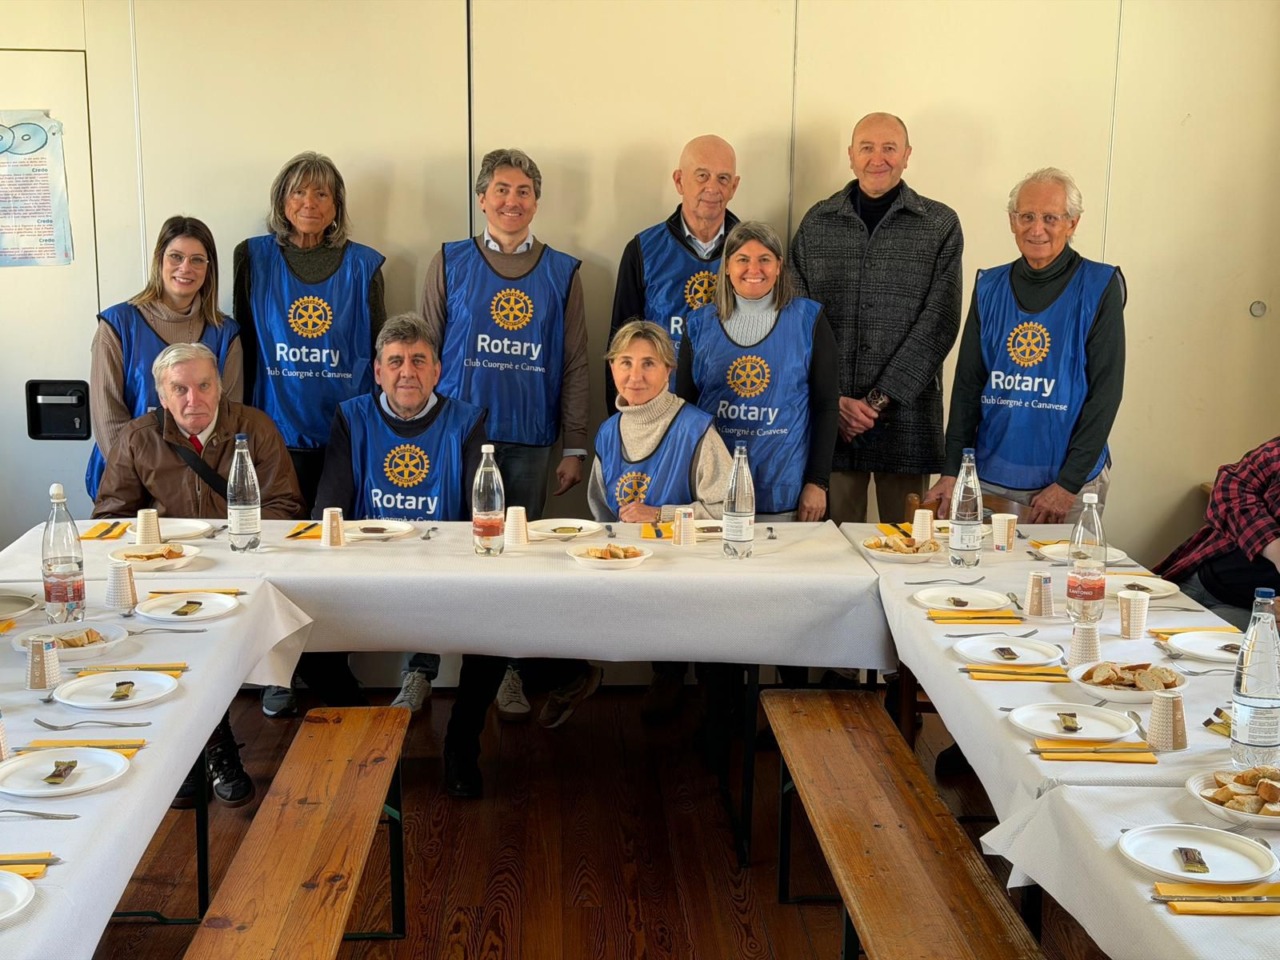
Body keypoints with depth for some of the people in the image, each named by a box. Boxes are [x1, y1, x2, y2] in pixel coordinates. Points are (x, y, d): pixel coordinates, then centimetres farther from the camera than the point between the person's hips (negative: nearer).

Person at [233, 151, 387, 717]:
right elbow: (244, 344, 7)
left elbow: (377, 350, 8)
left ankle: (332, 666, 17)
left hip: (347, 432, 0)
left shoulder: (361, 266, 6)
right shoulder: (253, 258, 5)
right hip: (277, 431, 0)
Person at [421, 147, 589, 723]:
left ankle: (508, 667, 17)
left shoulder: (563, 273, 7)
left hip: (530, 439, 1)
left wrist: (574, 447, 4)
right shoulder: (449, 263, 5)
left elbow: (574, 365, 7)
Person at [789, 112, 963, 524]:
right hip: (828, 414, 1)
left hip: (907, 414, -1)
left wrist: (880, 399, -10)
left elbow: (939, 322, -3)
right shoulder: (817, 223, 9)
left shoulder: (940, 226, 4)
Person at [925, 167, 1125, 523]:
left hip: (1070, 486, -3)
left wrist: (1068, 483, -12)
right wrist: (952, 471, 0)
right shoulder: (990, 287, 6)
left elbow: (1106, 390, -7)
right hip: (990, 480, 3)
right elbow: (967, 384, 8)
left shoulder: (1099, 287, -4)